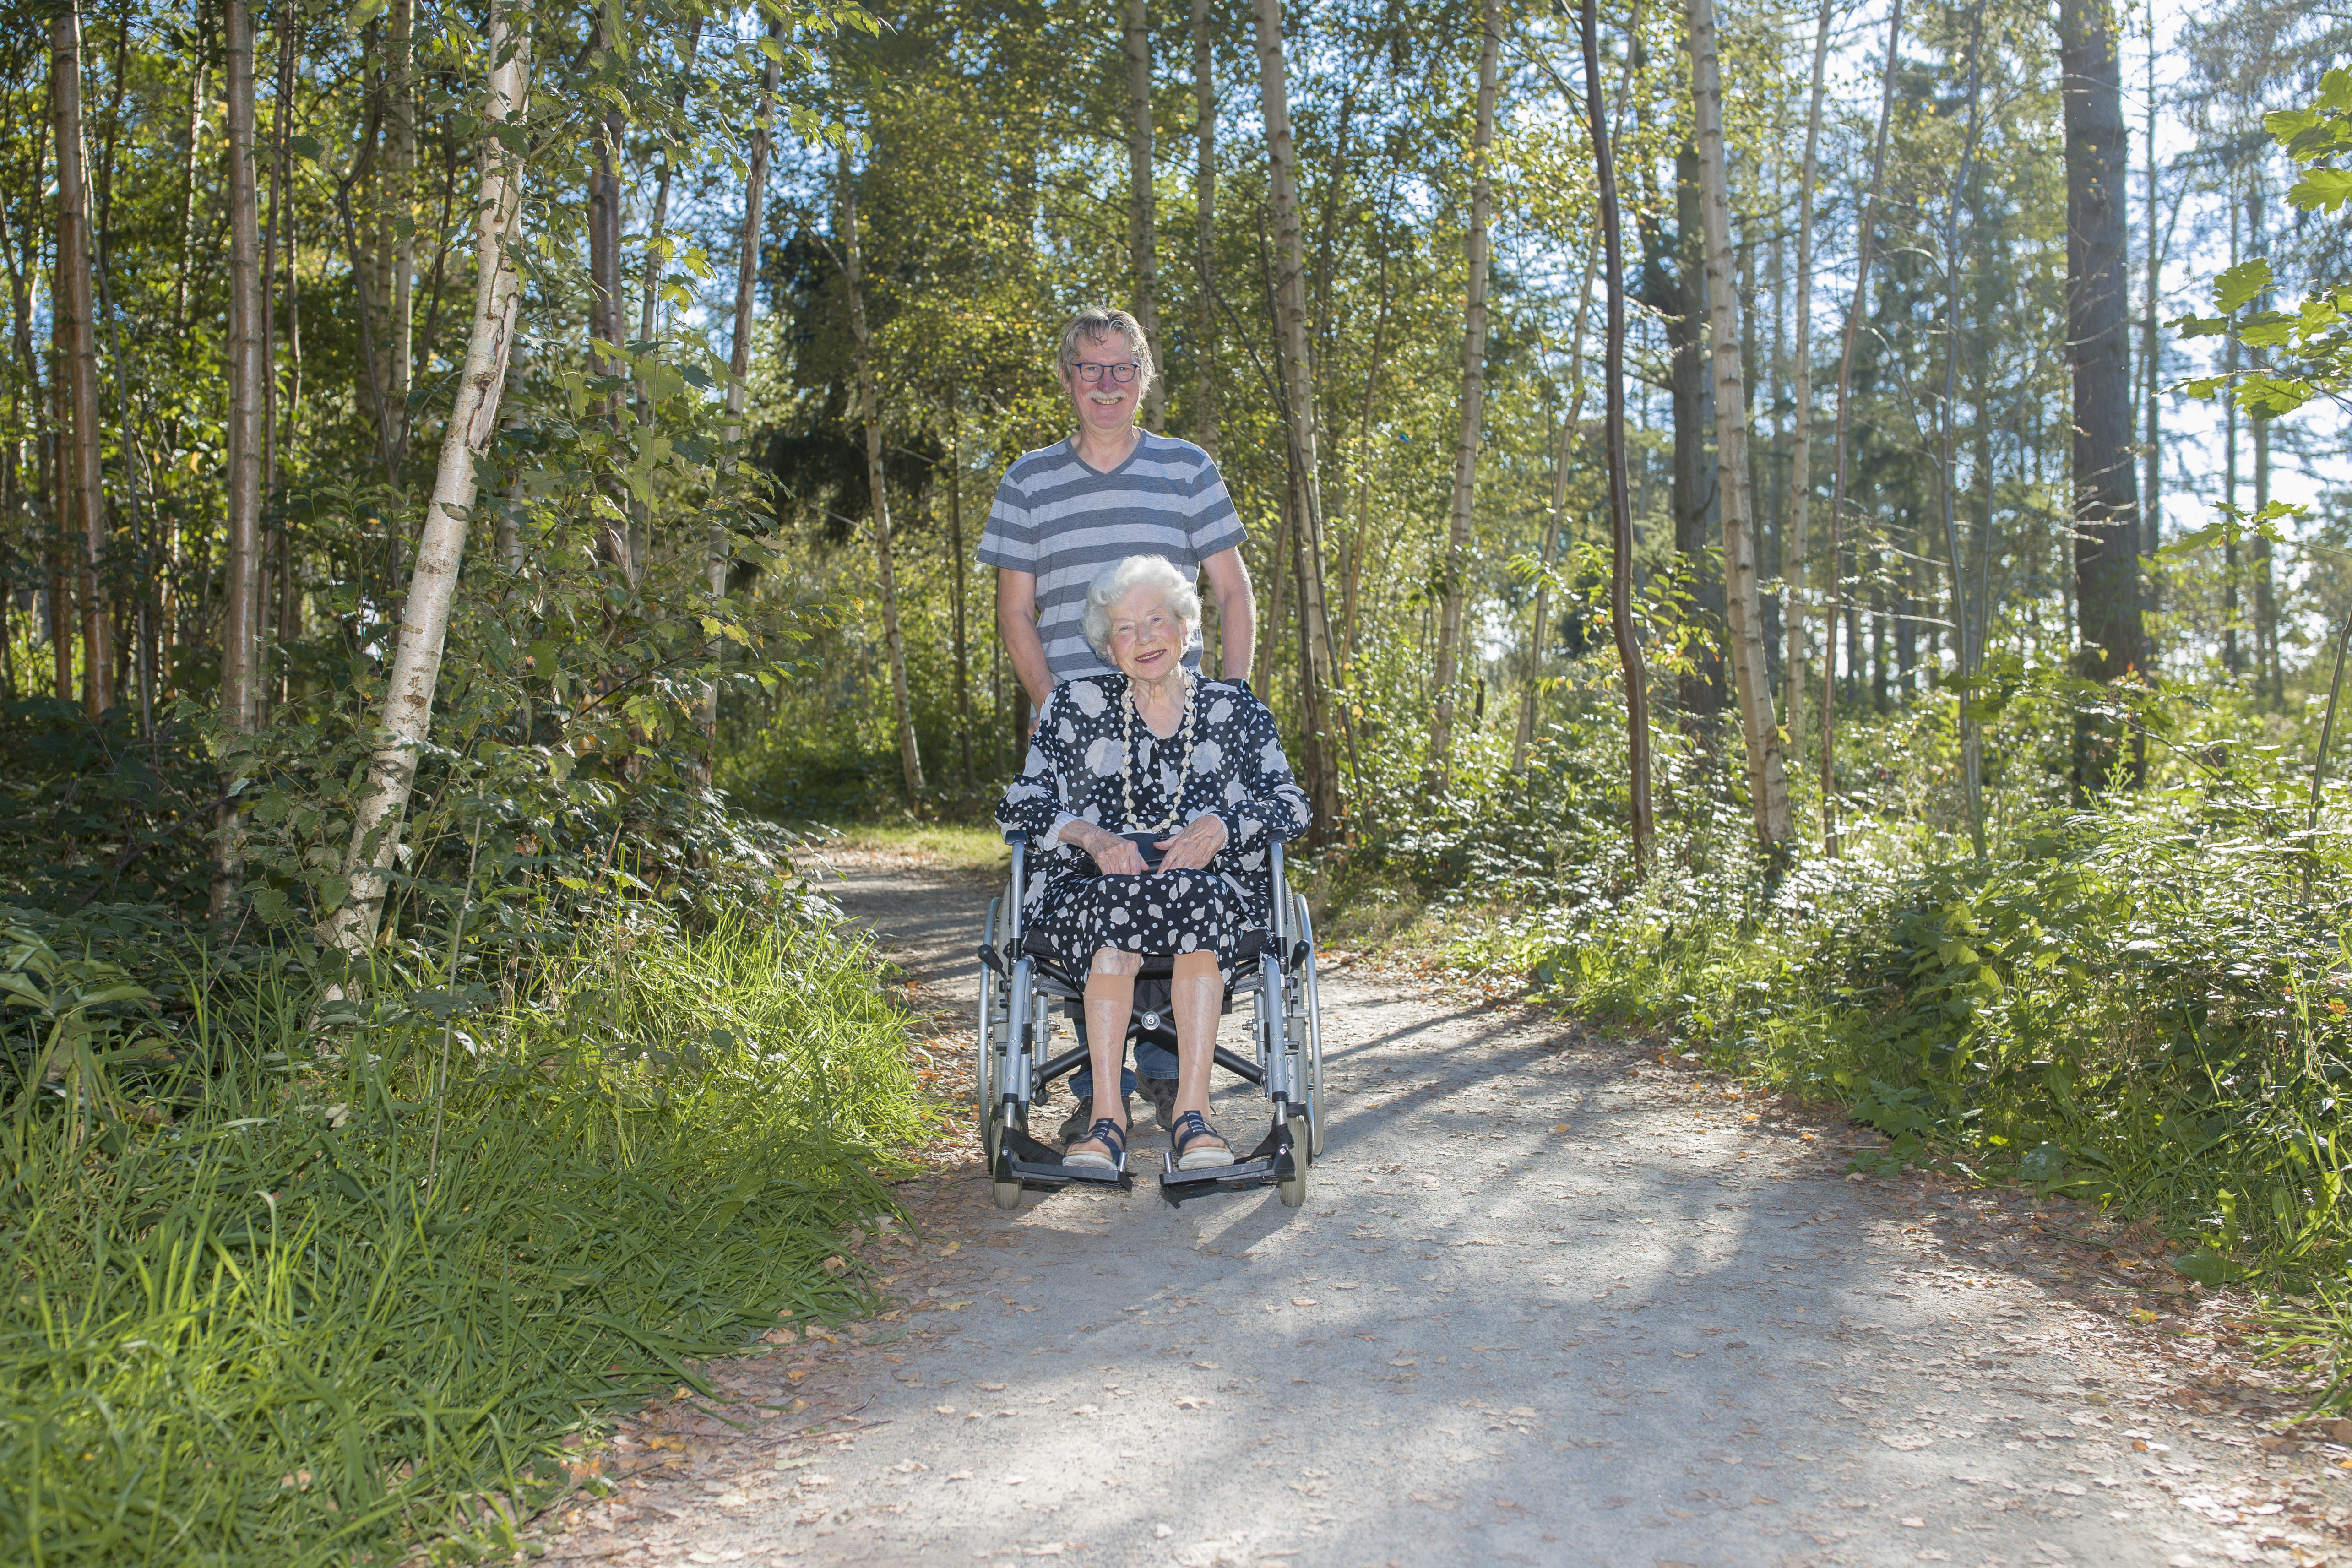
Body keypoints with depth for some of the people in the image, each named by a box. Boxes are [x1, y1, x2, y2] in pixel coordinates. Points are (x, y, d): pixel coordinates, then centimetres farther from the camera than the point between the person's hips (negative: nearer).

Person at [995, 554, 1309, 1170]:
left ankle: (1191, 1108, -34)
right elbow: (1022, 803, 7)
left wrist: (1219, 825, -14)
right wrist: (1093, 836, -14)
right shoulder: (1075, 705, 13)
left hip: (1214, 889, 0)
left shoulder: (1235, 713, 14)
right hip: (1088, 885, 0)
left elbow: (1291, 805, 6)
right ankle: (1107, 1113, -32)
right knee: (1120, 901, -36)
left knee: (1199, 898, -36)